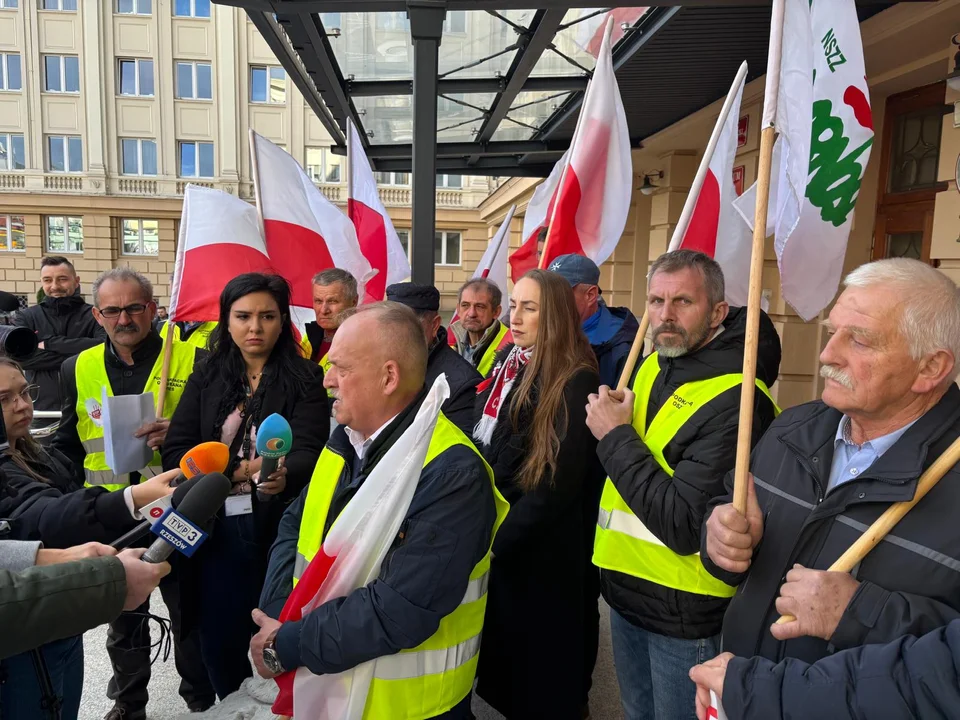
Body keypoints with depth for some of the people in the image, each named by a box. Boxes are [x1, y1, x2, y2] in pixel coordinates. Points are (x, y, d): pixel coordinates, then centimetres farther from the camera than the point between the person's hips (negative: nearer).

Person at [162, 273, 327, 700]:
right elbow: (176, 451, -2)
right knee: (220, 642, 13)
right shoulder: (206, 377, 5)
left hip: (279, 528, -2)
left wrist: (284, 475, -37)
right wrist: (238, 469, -16)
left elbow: (309, 453, -16)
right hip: (215, 528, 3)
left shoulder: (306, 380, -5)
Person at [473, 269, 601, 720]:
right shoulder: (506, 363, 5)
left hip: (536, 549, -7)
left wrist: (499, 539, -17)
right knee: (503, 641, 23)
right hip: (493, 531, 7)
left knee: (535, 652, 12)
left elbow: (556, 485, -21)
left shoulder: (574, 383, -20)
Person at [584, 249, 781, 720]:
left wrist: (616, 436, -22)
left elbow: (683, 527, -29)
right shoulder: (653, 365, 2)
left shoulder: (734, 401, -25)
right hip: (626, 589, 8)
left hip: (684, 611, -7)